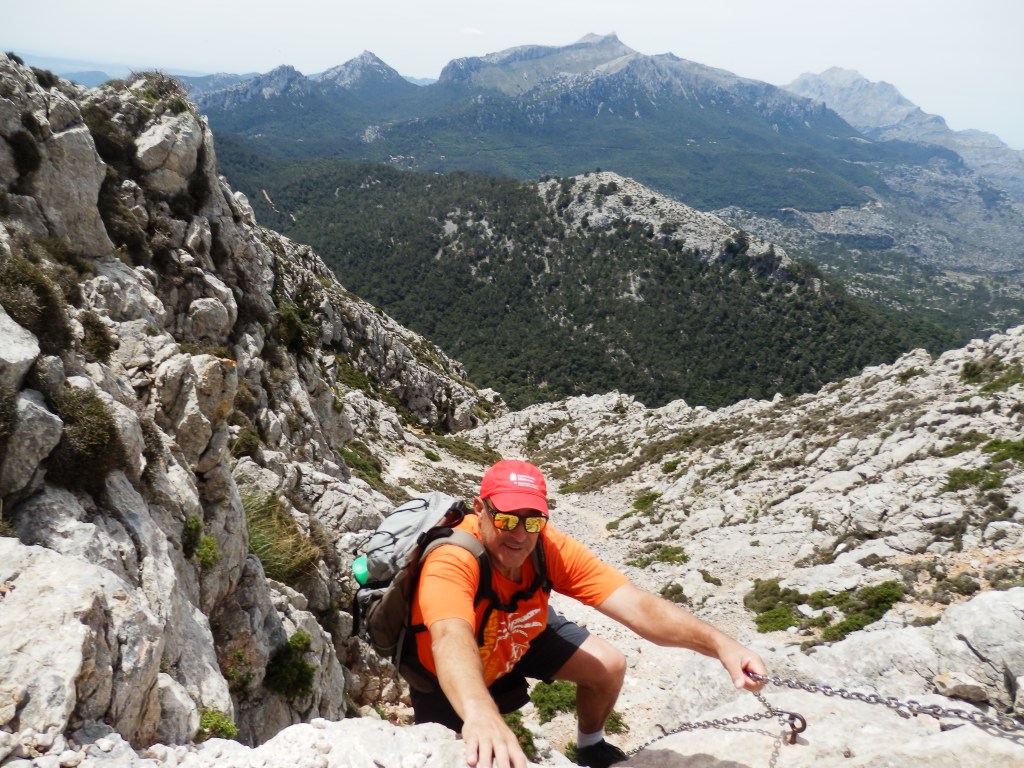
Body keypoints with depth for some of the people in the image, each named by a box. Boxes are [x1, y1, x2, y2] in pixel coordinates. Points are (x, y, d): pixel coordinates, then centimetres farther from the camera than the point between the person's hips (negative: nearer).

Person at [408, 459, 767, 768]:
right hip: (450, 677, -3)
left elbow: (637, 607, -38)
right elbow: (452, 639, -63)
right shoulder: (451, 560, -43)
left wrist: (720, 644, -52)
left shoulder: (550, 547, -30)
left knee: (609, 666, -7)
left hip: (521, 637, 4)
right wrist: (480, 714, -83)